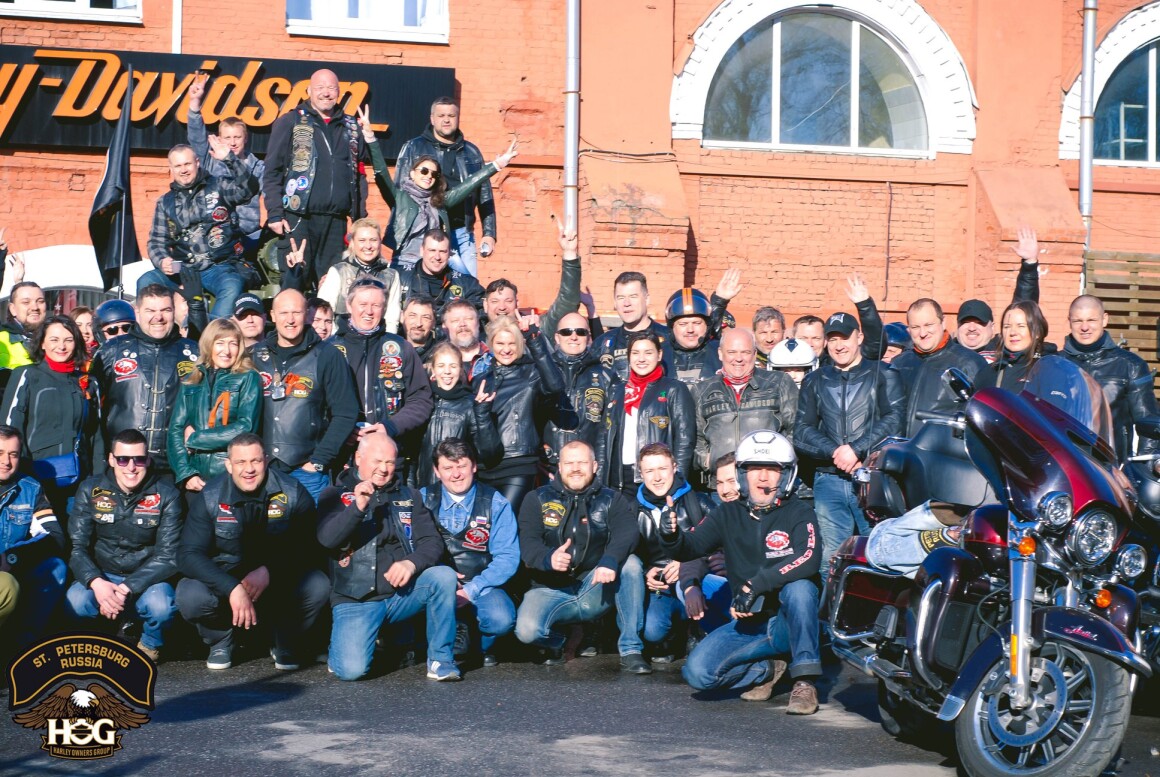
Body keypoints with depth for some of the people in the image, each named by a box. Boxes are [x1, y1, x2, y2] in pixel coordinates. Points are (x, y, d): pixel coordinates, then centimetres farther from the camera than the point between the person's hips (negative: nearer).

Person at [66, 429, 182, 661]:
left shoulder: (166, 495, -9)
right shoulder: (90, 490, -3)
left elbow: (168, 556, -12)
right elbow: (77, 547, -6)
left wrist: (126, 588, -24)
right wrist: (96, 582, -27)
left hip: (146, 579, -1)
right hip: (101, 578, 1)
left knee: (161, 605, -34)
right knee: (75, 601, -30)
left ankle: (150, 645, 2)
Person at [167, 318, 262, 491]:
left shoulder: (248, 379, 4)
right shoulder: (191, 382, 13)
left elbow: (245, 427, -7)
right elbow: (175, 429, 6)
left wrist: (195, 439, -3)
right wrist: (185, 473, -8)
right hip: (195, 477, 3)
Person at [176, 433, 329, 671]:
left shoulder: (293, 493, -11)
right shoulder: (209, 498, -11)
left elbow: (307, 547, -13)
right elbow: (188, 555, -18)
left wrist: (269, 571, -31)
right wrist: (232, 588, -33)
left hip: (279, 582, 0)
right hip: (224, 579, 0)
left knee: (317, 586, -29)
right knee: (190, 596, -30)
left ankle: (286, 643, 4)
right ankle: (221, 640, 6)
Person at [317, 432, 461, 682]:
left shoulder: (409, 496, 13)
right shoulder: (337, 494, 4)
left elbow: (433, 542, 3)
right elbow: (327, 539, -14)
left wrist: (412, 562, -19)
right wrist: (357, 508, -30)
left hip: (403, 593, 3)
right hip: (355, 600, -3)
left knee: (444, 576, -25)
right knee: (352, 670, -23)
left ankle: (441, 659, -12)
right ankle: (342, 644, 14)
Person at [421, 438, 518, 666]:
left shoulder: (496, 504, 2)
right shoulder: (424, 499, 5)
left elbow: (507, 557, -5)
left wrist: (470, 591, -17)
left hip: (481, 586, 0)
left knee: (501, 619, -31)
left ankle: (482, 646, 7)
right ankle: (453, 636, -3)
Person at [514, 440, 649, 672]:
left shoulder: (612, 500, 8)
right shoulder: (537, 500, 7)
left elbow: (626, 533, -12)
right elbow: (528, 542, -7)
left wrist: (610, 560, -34)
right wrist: (548, 558, -31)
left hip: (595, 590, 1)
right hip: (551, 590, -1)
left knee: (631, 563, -27)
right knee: (527, 630, -30)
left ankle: (631, 650, -18)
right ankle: (555, 643, 9)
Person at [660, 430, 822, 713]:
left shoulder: (798, 513, -6)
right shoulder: (729, 515, 5)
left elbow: (808, 560, -25)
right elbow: (692, 547, -6)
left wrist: (755, 586, -33)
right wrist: (672, 536, -30)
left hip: (790, 621, -3)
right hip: (749, 624, 3)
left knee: (799, 587, -35)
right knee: (697, 672, -19)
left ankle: (804, 681, -24)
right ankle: (766, 670, 7)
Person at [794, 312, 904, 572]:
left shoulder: (883, 375, 10)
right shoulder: (814, 381, 17)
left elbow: (894, 419, -5)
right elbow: (801, 432, 8)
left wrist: (856, 449, -15)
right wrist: (835, 452, -9)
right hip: (829, 480, 3)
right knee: (830, 560, -1)